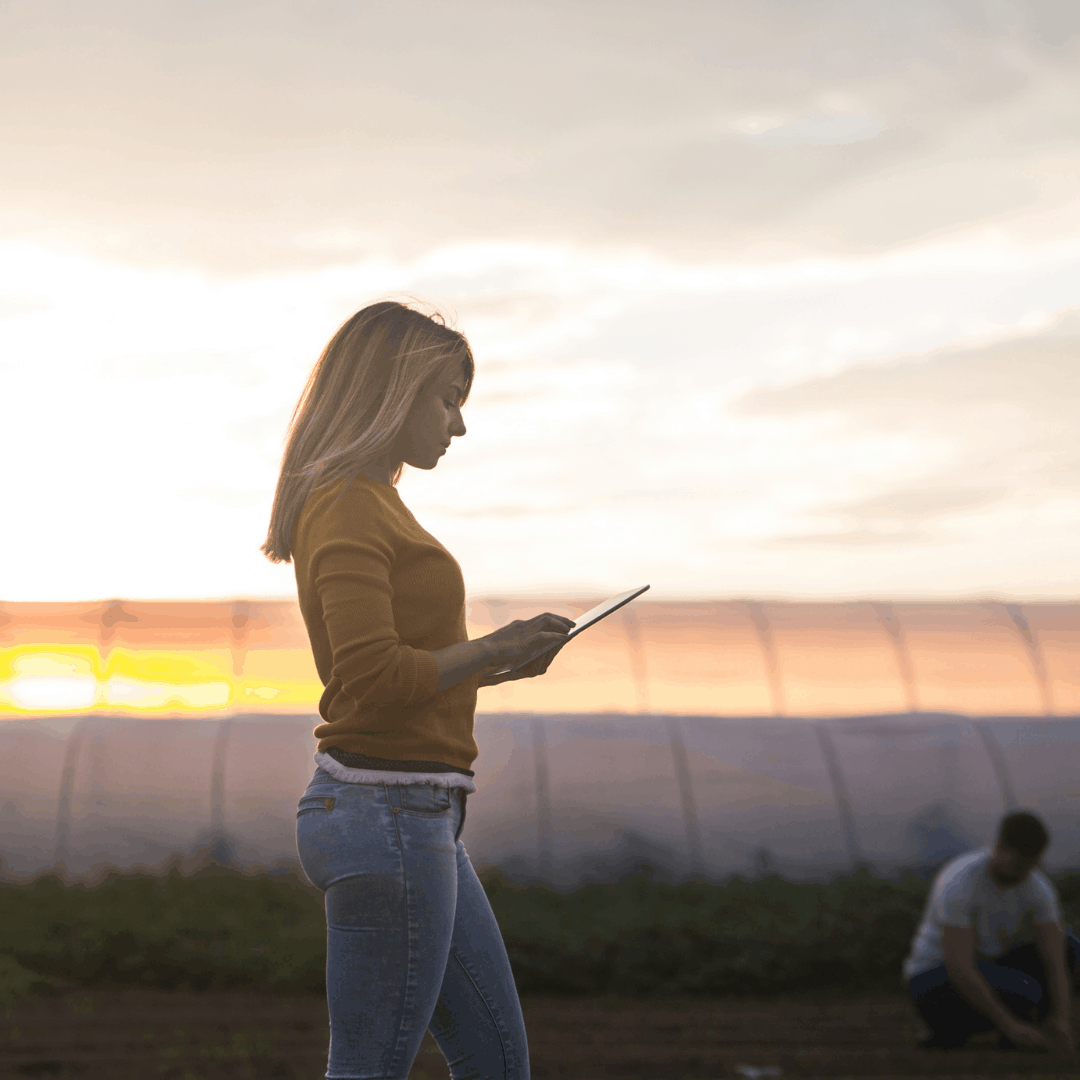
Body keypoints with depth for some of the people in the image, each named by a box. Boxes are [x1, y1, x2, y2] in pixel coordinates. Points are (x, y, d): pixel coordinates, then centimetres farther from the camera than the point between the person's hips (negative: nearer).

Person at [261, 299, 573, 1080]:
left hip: (419, 820, 10)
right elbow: (375, 676, -22)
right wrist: (496, 649, -11)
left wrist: (498, 659, 11)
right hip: (386, 815, -10)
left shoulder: (373, 504, 18)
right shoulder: (346, 508, -12)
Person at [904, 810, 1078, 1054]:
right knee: (1025, 992, -32)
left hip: (986, 977, 7)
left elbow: (1055, 963, -15)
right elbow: (958, 969, -35)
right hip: (938, 983, -7)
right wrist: (1010, 1024, -38)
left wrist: (1060, 1018, -33)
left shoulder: (1040, 889, -11)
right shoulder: (958, 884, -31)